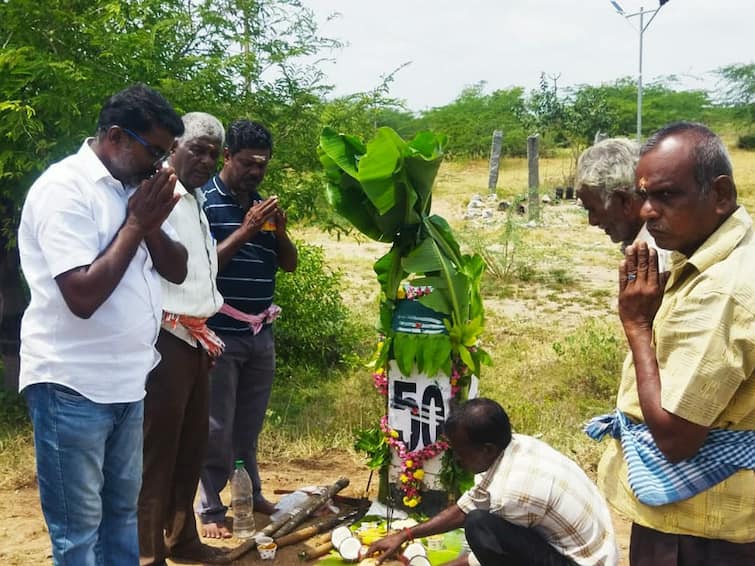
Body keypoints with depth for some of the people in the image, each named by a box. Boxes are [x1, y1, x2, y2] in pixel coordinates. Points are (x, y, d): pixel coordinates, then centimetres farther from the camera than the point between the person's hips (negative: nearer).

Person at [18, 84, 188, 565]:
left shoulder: (137, 186, 9)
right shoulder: (64, 188, -16)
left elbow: (177, 270, 10)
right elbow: (83, 296, -24)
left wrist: (152, 223, -9)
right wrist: (136, 223, -16)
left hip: (126, 382, 8)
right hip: (73, 387, -8)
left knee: (123, 510, 18)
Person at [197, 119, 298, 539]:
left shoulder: (264, 204, 10)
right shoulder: (203, 201, -8)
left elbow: (289, 264, 11)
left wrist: (280, 230, -8)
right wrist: (247, 229, -21)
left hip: (261, 333, 6)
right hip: (219, 333, -5)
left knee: (250, 424, 16)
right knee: (218, 427, 1)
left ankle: (251, 493, 30)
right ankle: (211, 509, 11)